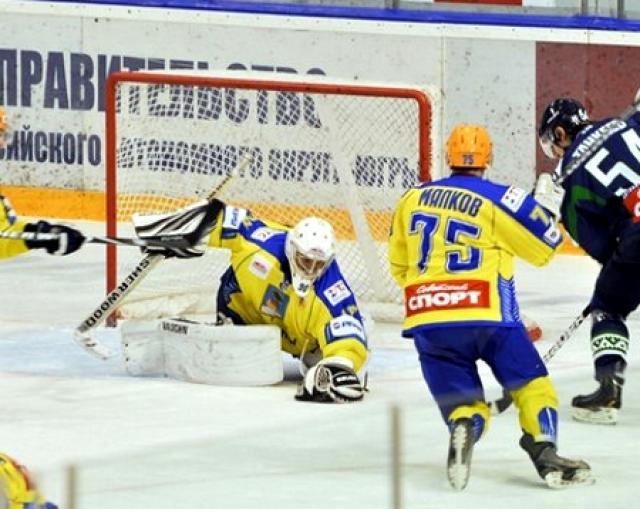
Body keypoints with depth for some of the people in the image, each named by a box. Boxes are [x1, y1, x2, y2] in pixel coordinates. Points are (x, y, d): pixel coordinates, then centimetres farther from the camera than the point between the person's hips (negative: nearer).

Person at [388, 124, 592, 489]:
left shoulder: (412, 200, 12)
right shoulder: (497, 200, -3)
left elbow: (399, 265, 23)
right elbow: (546, 244, 4)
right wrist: (534, 210, 23)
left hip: (427, 321, 4)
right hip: (486, 315, -4)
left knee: (464, 401, 9)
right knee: (532, 384, 10)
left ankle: (463, 428, -24)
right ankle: (544, 453, -7)